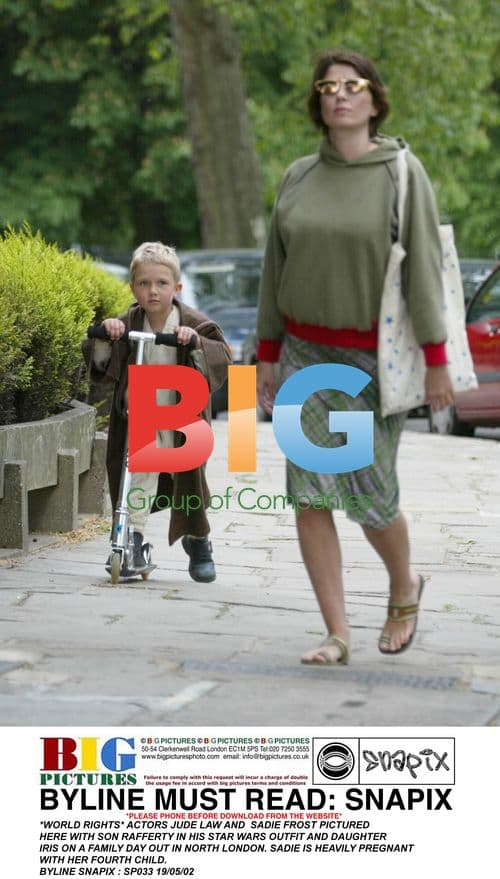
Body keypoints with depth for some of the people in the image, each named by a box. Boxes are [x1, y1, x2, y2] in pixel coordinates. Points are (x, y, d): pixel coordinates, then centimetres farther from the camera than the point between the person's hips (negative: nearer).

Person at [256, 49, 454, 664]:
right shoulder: (299, 177, 7)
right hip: (306, 353, 4)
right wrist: (267, 354, 10)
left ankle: (404, 587, 28)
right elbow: (276, 268, 12)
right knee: (310, 495, -3)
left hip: (373, 355, -4)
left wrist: (435, 358, -12)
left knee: (369, 497, -3)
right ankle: (337, 634, 3)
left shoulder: (401, 173, -4)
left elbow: (423, 266, -8)